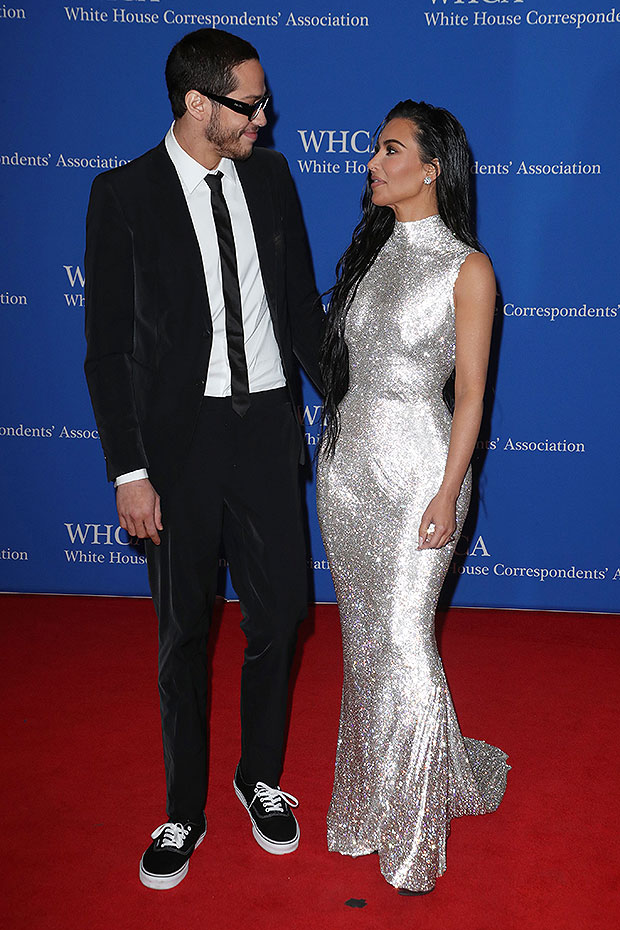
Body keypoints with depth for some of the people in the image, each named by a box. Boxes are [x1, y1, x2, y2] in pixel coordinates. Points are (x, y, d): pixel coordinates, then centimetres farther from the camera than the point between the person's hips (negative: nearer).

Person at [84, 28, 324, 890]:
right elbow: (108, 344, -7)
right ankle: (184, 812, 29)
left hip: (266, 428, 3)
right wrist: (129, 470, -11)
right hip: (179, 436, -3)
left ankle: (261, 777, 35)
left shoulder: (271, 177, 5)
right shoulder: (124, 194, -7)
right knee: (184, 631, 10)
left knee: (280, 612, 10)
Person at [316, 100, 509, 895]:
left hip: (415, 466, -6)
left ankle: (415, 831, 16)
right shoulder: (370, 250, 11)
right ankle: (369, 798, 29)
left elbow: (470, 391, -9)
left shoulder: (466, 268, -7)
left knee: (403, 642, -3)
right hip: (347, 461, 6)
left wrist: (447, 494, -14)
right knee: (363, 637, 12)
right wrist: (336, 454, 12)